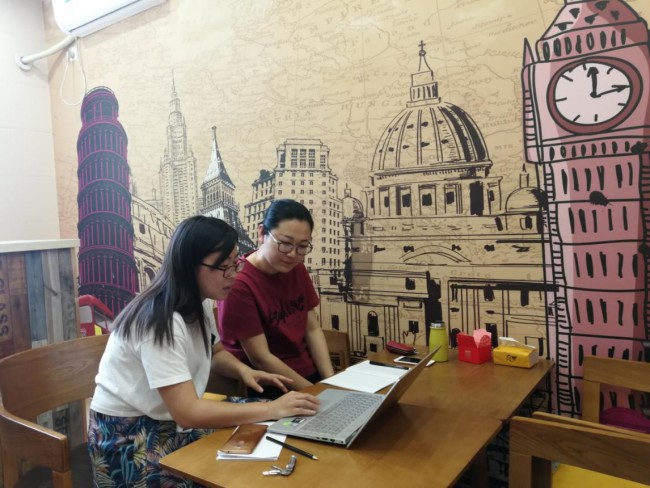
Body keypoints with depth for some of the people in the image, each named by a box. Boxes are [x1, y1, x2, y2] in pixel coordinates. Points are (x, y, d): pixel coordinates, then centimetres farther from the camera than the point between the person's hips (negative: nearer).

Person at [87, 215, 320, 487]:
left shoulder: (200, 304, -1)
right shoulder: (161, 322, -28)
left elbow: (215, 353, 16)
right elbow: (188, 413, -32)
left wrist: (243, 371, -5)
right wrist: (274, 409, -31)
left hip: (170, 422, 8)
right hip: (127, 438, -7)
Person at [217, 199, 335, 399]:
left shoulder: (297, 269, 1)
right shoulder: (238, 284, -21)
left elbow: (312, 329, 5)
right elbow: (260, 358, -18)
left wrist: (331, 381, -6)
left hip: (308, 373, 6)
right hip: (265, 387, -6)